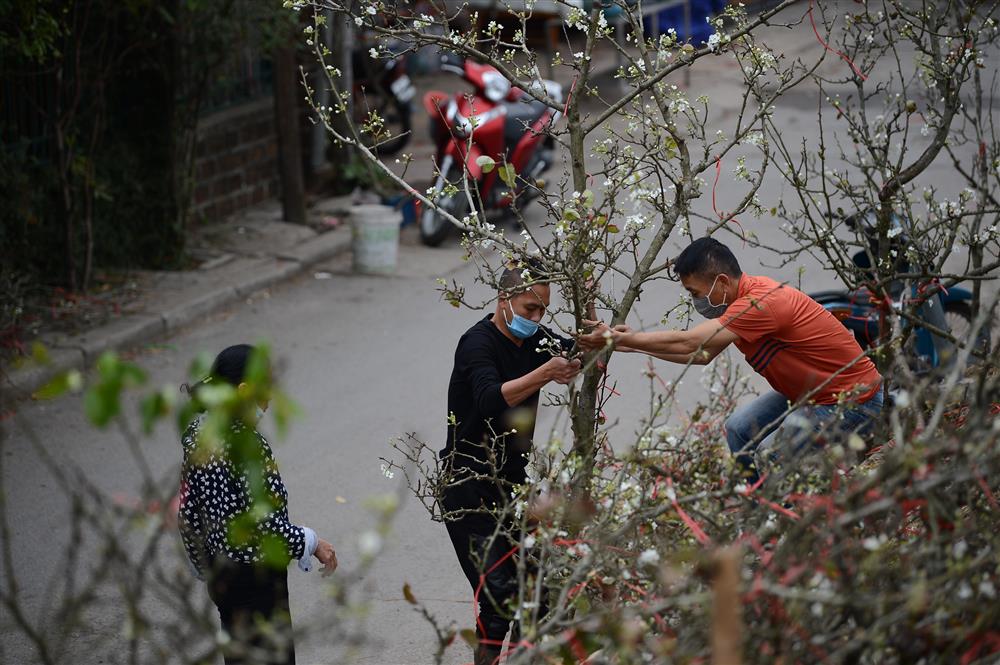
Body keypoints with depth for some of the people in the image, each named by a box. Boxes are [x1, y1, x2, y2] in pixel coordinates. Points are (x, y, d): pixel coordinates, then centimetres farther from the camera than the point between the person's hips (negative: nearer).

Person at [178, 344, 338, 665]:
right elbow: (262, 522, -25)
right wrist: (311, 543, -11)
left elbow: (189, 512, 9)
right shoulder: (246, 444, -26)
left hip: (221, 570, 9)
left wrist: (203, 561, 20)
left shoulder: (199, 431, 1)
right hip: (254, 575, -9)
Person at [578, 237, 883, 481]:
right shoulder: (747, 293, 2)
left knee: (769, 461, -18)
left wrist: (617, 339, -25)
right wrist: (634, 342, 4)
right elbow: (702, 354, 9)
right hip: (810, 394, 10)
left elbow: (686, 343, -30)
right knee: (739, 430, 9)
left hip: (853, 403, -10)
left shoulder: (762, 302, -28)